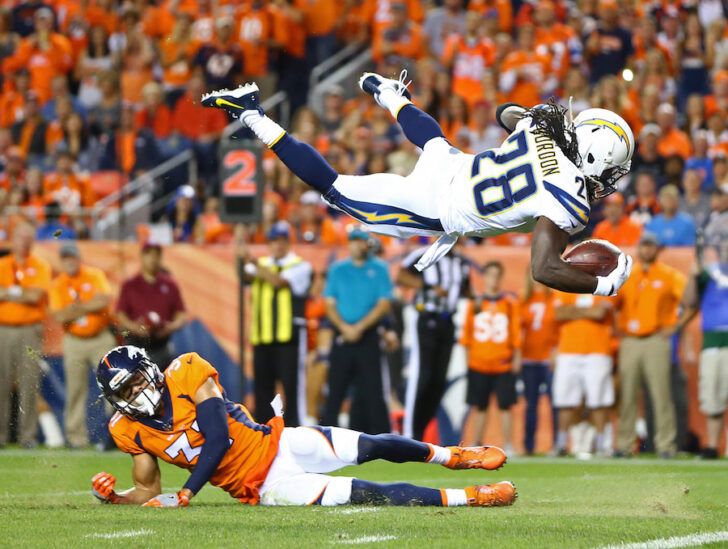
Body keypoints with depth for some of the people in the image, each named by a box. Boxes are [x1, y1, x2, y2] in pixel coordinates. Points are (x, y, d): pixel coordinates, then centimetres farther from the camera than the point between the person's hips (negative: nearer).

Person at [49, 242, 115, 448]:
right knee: (75, 389, -1)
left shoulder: (95, 275, 1)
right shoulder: (57, 285, 2)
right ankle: (76, 435, 2)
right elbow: (59, 317, -9)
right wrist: (90, 307, -13)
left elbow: (104, 300, -14)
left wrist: (76, 308, -12)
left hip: (101, 338, -1)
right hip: (74, 342, 1)